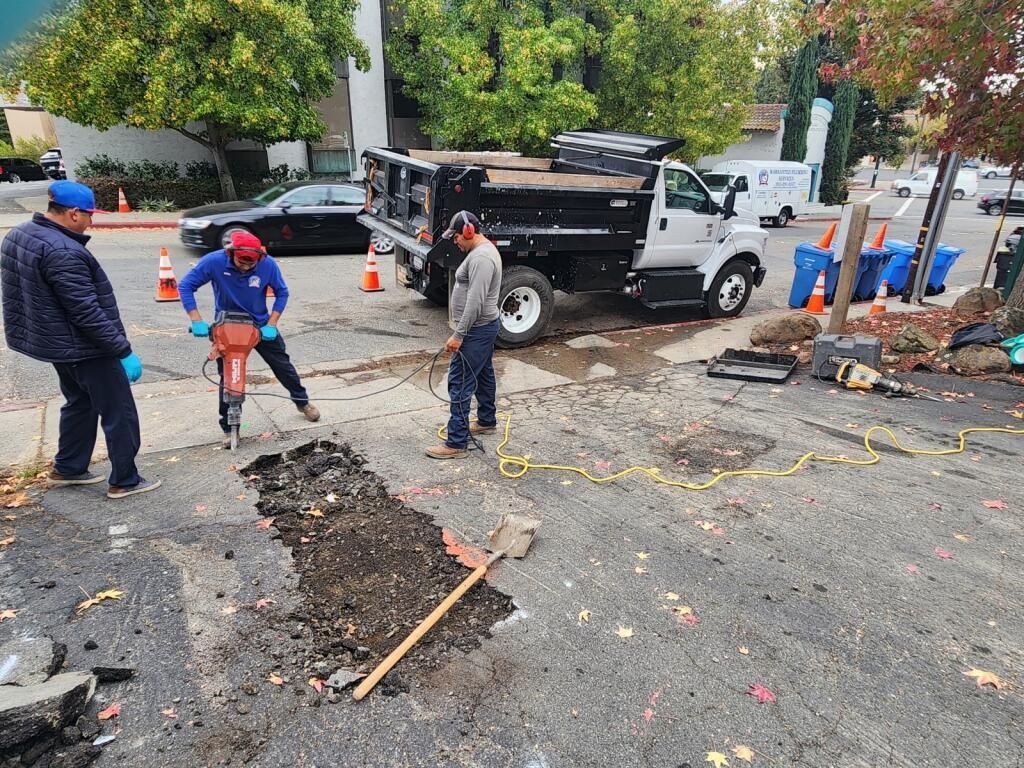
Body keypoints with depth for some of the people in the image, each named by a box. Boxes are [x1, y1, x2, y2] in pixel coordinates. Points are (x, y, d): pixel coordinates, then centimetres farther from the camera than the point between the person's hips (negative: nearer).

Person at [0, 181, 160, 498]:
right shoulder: (62, 252, -27)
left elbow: (29, 294, 16)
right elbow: (87, 313, -28)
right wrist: (123, 350, -23)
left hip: (54, 341, 10)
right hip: (82, 347, -10)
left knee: (79, 403, 24)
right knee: (119, 412, 1)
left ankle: (67, 469, 34)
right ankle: (124, 481, 9)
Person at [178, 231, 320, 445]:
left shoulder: (268, 264, -21)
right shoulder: (214, 261, -23)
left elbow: (282, 293, -7)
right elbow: (185, 286, -15)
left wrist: (271, 324, -16)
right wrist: (197, 321, -24)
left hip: (260, 325, 1)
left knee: (283, 365, 11)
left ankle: (302, 401, 34)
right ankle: (228, 428, 13)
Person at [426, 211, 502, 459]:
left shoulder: (481, 257, -22)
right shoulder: (483, 250, 13)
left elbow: (475, 302, -28)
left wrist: (458, 335, -26)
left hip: (477, 330, -11)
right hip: (483, 327, 11)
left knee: (460, 383, -9)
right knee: (483, 375, 22)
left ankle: (456, 443, -5)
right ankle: (487, 421, 38)